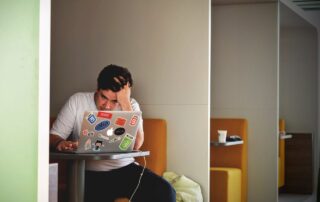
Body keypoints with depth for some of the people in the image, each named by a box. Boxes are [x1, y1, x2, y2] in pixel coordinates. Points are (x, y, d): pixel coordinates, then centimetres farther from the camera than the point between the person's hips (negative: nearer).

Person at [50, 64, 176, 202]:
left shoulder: (130, 105, 3)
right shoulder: (77, 101, 1)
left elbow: (136, 144, -14)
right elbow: (53, 136, 0)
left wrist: (125, 102, -17)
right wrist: (60, 143, -25)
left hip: (125, 170, 2)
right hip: (89, 174, -2)